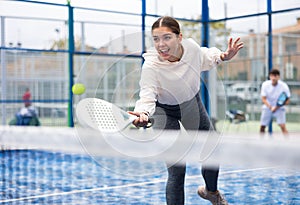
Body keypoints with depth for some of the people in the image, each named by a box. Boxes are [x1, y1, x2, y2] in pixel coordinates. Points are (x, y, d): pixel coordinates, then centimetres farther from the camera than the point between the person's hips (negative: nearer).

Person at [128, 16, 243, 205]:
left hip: (192, 103, 5)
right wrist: (142, 113, -61)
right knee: (177, 170, -13)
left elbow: (206, 58, 0)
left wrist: (224, 56, -16)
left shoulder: (191, 46, -24)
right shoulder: (151, 66, -36)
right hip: (165, 112, -5)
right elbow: (147, 96, -41)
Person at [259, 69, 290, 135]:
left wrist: (277, 107, -22)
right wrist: (270, 107, -24)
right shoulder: (265, 84, -14)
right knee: (262, 126, -1)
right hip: (267, 107, 2)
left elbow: (287, 101, -11)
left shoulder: (284, 86, -18)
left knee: (282, 126, -19)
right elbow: (263, 99, -9)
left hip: (279, 108, -2)